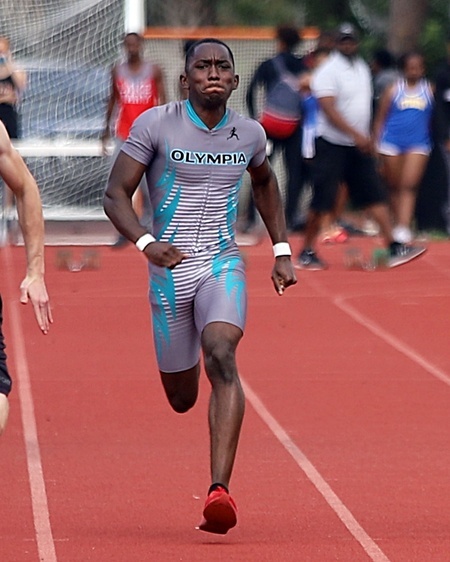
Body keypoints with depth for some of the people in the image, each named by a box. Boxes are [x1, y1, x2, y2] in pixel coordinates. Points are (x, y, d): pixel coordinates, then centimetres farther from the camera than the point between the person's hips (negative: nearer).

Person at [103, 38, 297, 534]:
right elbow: (115, 195, -9)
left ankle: (220, 491, -36)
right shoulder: (155, 125, -8)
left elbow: (265, 184, 25)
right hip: (170, 271, 0)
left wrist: (281, 252, 19)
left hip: (223, 266, 0)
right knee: (181, 399, 10)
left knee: (221, 359, -27)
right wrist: (146, 243, -27)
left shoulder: (249, 134, 3)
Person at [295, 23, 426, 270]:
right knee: (321, 201, -5)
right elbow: (329, 109, -22)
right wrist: (356, 135, -27)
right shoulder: (328, 71, -13)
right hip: (332, 145, -7)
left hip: (360, 146, 7)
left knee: (376, 196, 0)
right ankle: (306, 253, 6)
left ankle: (393, 249, -2)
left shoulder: (362, 68, 12)